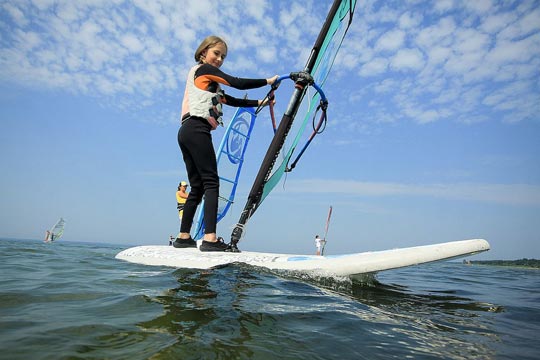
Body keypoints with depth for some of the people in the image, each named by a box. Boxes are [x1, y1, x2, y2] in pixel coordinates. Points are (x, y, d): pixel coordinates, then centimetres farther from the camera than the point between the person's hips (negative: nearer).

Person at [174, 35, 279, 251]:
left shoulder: (208, 83, 32)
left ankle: (184, 237, 10)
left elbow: (231, 101, 27)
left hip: (187, 132, 10)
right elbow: (237, 83, -4)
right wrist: (268, 81, 5)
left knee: (197, 186, 8)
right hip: (197, 130, -10)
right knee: (211, 182, -15)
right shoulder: (203, 69, 5)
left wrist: (259, 102, 22)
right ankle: (210, 239, -23)